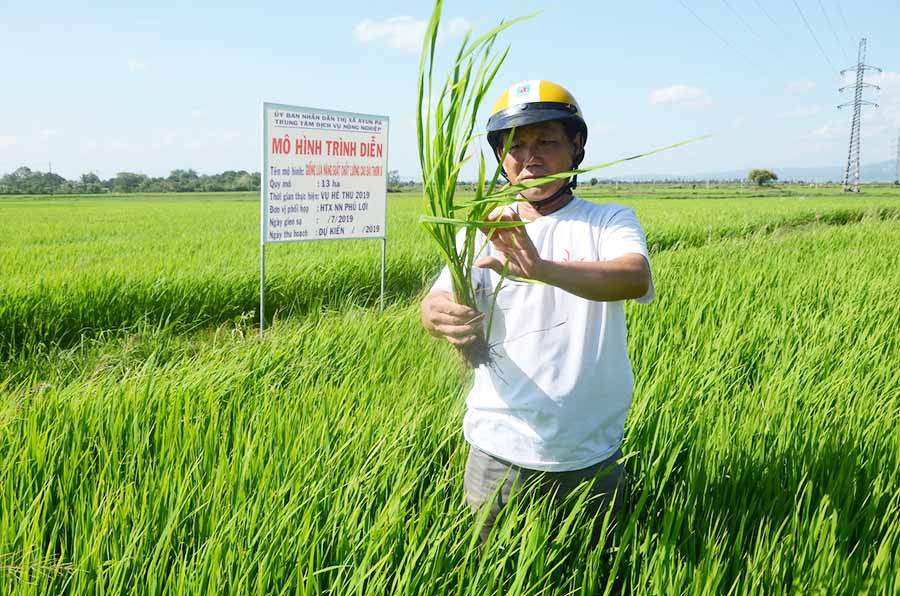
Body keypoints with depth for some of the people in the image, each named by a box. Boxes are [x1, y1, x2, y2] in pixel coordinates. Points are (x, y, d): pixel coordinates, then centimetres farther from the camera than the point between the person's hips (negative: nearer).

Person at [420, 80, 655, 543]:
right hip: (499, 451, 1)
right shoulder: (484, 230, 2)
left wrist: (542, 269, -42)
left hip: (591, 456, 0)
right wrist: (440, 315, -36)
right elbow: (435, 301, -11)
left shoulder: (610, 221, -3)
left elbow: (637, 278, -24)